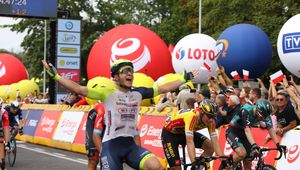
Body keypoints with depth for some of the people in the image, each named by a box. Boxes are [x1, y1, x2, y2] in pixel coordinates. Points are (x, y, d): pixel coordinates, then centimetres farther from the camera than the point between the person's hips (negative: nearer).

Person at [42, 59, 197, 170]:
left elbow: (163, 88, 15)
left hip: (131, 144, 4)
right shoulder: (108, 92, -7)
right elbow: (78, 89, -13)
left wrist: (184, 78, 19)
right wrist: (55, 75, -19)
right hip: (111, 145, -4)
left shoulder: (138, 92, 6)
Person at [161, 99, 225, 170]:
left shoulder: (211, 120, -20)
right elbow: (189, 142, -46)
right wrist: (194, 163, -52)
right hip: (170, 133, -6)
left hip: (184, 132, 6)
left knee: (211, 146, -13)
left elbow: (215, 141, -21)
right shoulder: (191, 116, -39)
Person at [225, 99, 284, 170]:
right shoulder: (246, 111, -32)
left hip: (242, 134, 6)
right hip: (232, 132, -6)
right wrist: (254, 145, -53)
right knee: (242, 153, -29)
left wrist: (278, 144, -29)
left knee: (248, 162, 1)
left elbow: (271, 129, -17)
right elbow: (247, 130, -41)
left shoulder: (264, 114, -15)